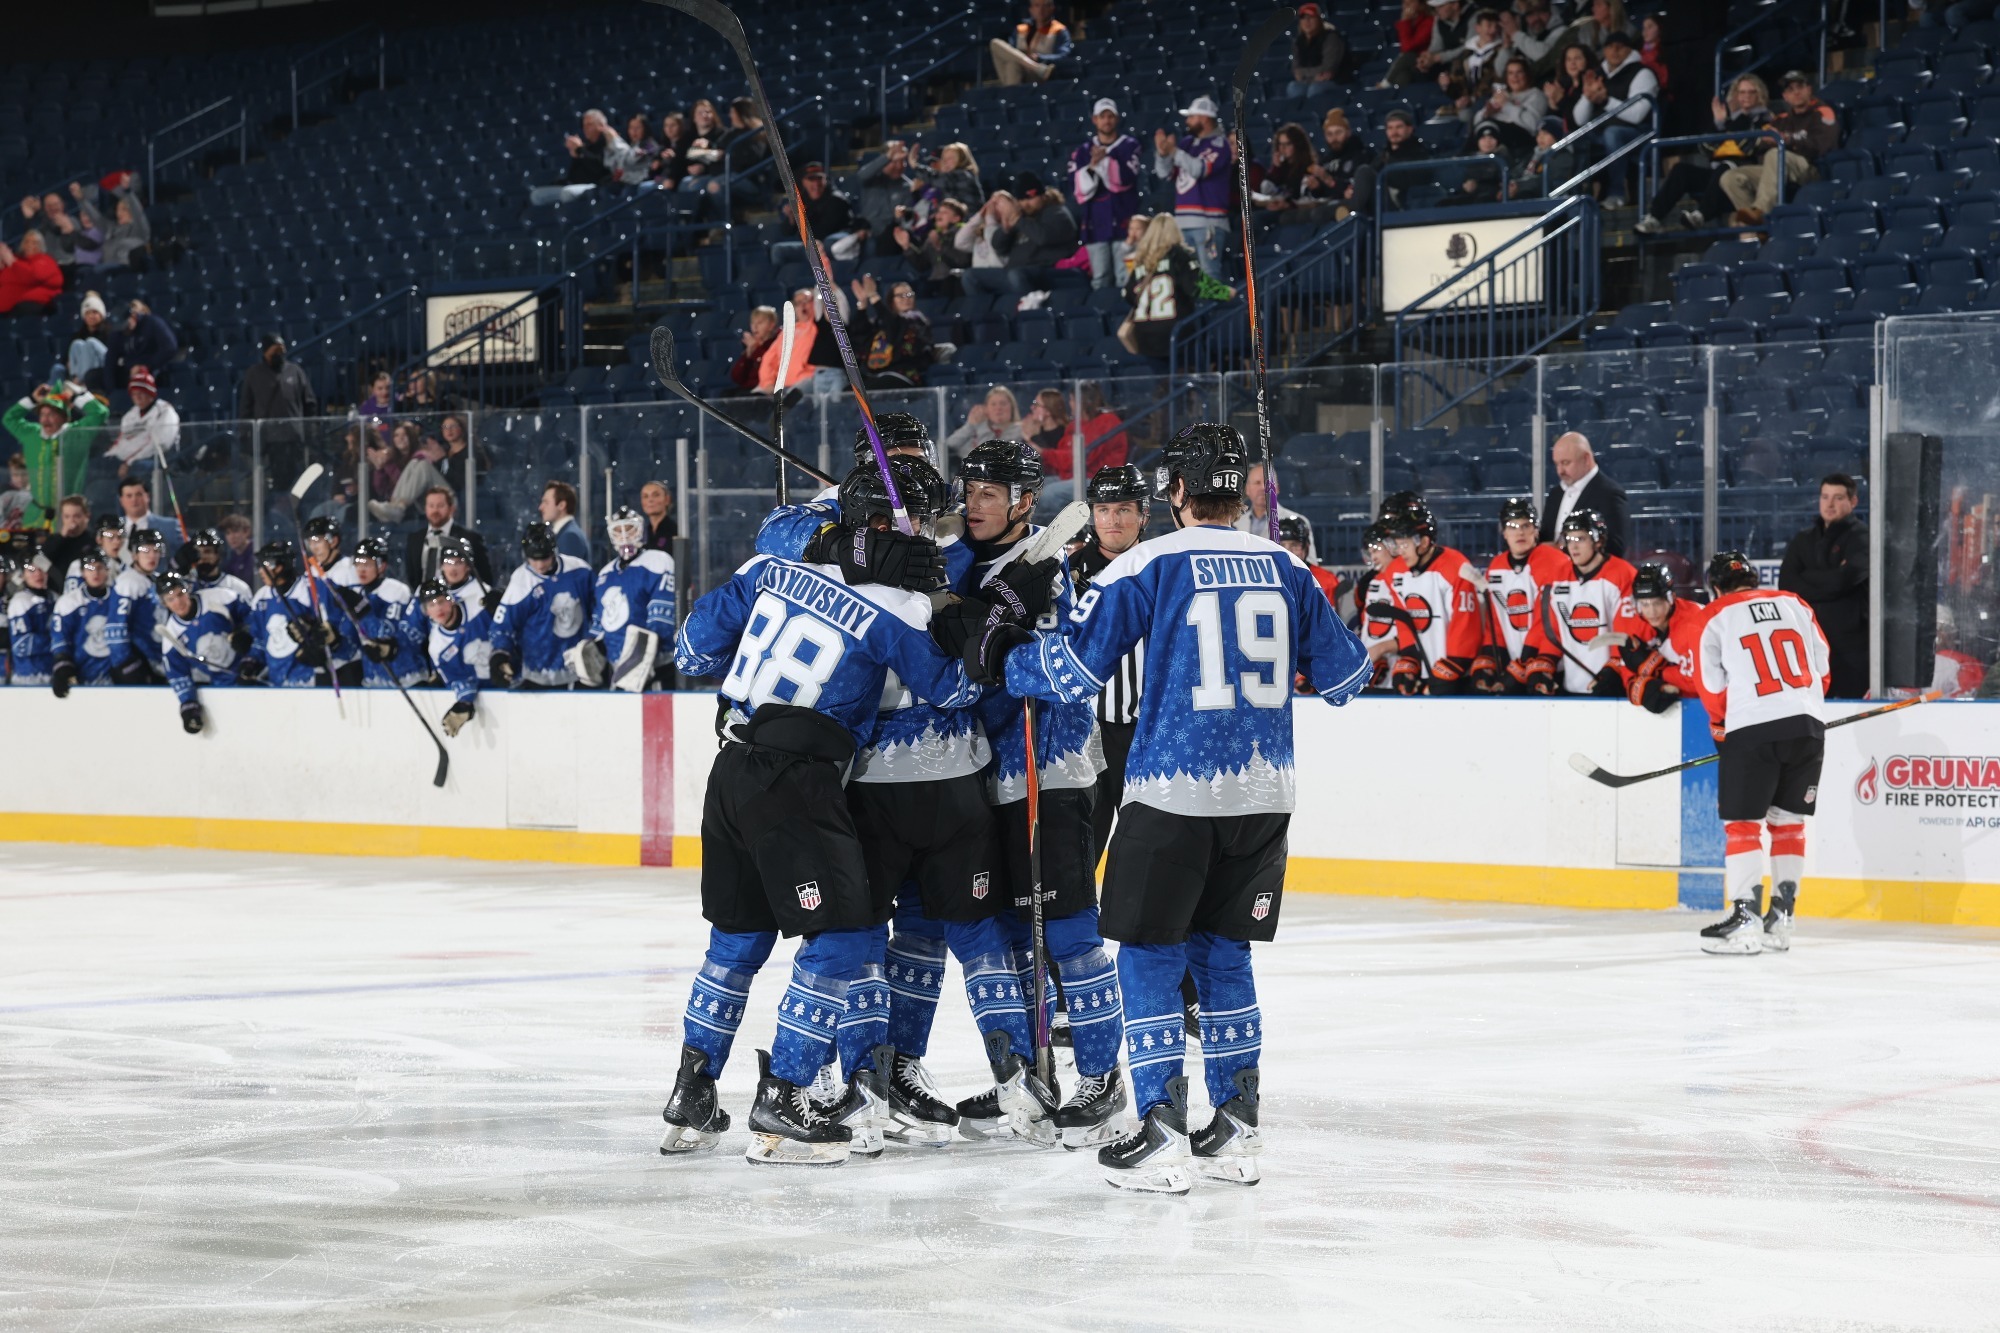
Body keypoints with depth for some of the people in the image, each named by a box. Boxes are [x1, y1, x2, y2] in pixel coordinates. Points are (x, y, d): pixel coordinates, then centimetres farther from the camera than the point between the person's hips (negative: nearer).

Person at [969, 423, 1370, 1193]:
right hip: (1263, 794, 5)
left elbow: (1072, 672, -8)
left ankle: (1161, 1136, 0)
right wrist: (1355, 656, 37)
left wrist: (999, 658, 10)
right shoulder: (1286, 568, 7)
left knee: (1149, 956, 5)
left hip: (1172, 792, -5)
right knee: (1223, 953, 17)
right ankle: (1237, 1129, 17)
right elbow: (1342, 676, 14)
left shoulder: (1147, 565, -7)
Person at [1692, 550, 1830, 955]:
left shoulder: (1716, 617, 6)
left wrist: (1722, 726, 26)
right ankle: (1781, 918, 14)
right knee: (1787, 821, 14)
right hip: (1808, 725, 4)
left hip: (1751, 729, -4)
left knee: (1741, 823, 1)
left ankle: (1744, 919, -9)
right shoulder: (1794, 604, 15)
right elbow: (1822, 666, 16)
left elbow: (1711, 685, 9)